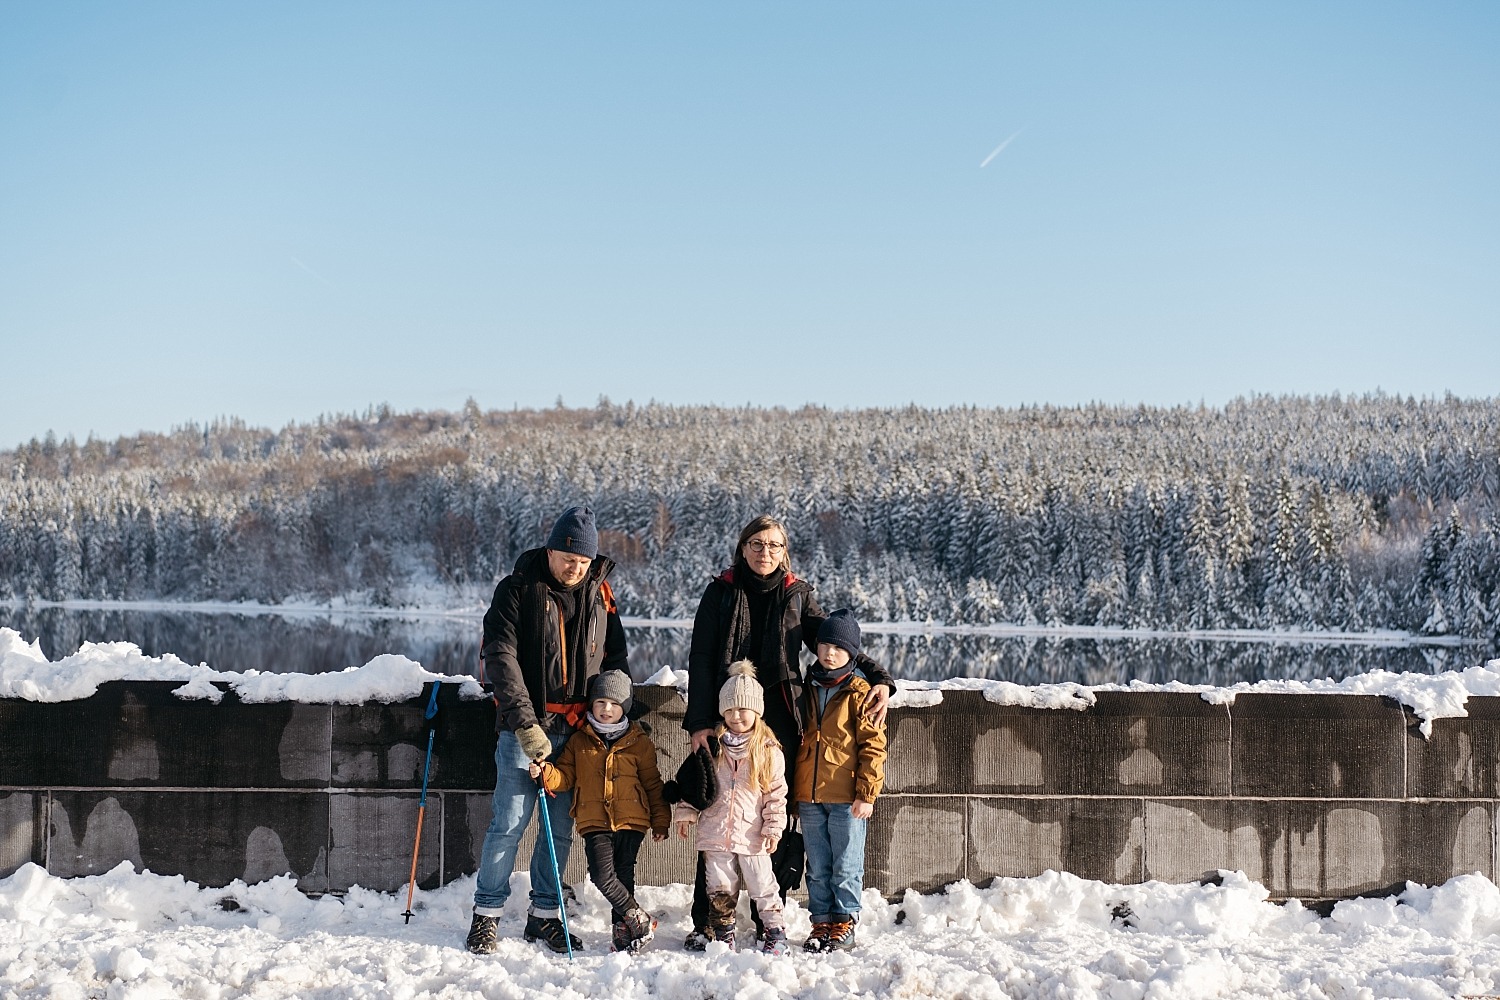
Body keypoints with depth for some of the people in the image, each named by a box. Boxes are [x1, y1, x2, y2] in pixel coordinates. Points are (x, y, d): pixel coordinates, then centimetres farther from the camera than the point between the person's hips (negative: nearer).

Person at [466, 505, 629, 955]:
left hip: (577, 731, 4)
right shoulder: (518, 589, -5)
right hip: (524, 727, -4)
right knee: (510, 823, -6)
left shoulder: (599, 594, 9)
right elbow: (500, 658, -13)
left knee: (561, 828, 8)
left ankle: (544, 915, 19)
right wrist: (525, 724, -21)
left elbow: (615, 658, 19)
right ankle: (486, 915, 7)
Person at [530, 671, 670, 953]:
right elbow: (564, 776, 11)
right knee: (602, 875, -14)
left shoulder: (638, 742, 8)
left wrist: (660, 821, 9)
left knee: (623, 875, 0)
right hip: (595, 822, 1)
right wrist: (545, 773, -11)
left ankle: (623, 928, 15)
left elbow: (653, 783, 12)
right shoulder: (579, 742, 11)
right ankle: (639, 919, 0)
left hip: (631, 822, -1)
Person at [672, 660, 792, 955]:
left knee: (763, 886, 2)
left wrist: (773, 828, -4)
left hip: (752, 836, -2)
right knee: (720, 890, 8)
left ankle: (776, 933, 12)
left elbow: (776, 793, 0)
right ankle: (723, 936, 19)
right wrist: (685, 812, 5)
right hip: (715, 832, 2)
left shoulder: (768, 751, -1)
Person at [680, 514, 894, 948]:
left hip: (781, 720, 1)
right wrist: (701, 721, -8)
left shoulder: (797, 594, 10)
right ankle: (705, 922, 5)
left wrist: (878, 679, -10)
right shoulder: (721, 593, 6)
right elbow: (701, 659, 2)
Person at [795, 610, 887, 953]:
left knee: (846, 867, 3)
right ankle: (822, 923, 19)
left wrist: (867, 793, -13)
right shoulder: (806, 690, 11)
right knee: (818, 868, 11)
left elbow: (873, 746, -7)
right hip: (809, 797, 5)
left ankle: (844, 924, 13)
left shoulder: (859, 694, -5)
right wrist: (793, 792, 16)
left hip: (847, 798, -5)